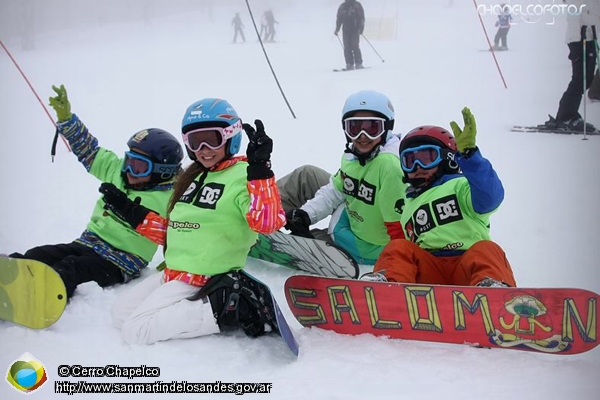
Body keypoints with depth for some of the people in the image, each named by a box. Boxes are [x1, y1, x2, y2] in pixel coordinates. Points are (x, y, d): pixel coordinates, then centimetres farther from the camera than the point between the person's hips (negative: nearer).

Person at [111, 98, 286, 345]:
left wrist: (260, 169, -39)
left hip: (202, 281, -9)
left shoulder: (243, 176, -14)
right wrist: (133, 214, 13)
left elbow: (267, 223, -32)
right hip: (172, 273, 9)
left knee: (135, 331, -15)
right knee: (120, 315, 11)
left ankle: (229, 310, -13)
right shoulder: (193, 176, 12)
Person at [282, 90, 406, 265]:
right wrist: (306, 214, -9)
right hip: (350, 216, 8)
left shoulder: (389, 163, -35)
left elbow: (399, 224, -32)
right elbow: (335, 191, 4)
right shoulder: (353, 154, -8)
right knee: (305, 176, 5)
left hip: (366, 247, -8)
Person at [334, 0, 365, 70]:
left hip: (355, 30, -3)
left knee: (355, 47, -12)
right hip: (345, 30, 4)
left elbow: (361, 18, -1)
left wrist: (361, 29, -13)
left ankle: (358, 64, -6)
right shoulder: (342, 7, 12)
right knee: (347, 48, -4)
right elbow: (339, 19, 16)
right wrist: (337, 29, 7)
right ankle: (350, 64, -3)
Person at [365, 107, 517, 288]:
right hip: (430, 273, 4)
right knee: (399, 248, -20)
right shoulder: (409, 208, 35)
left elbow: (489, 196, -11)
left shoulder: (460, 186, 14)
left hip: (468, 264, -3)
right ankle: (386, 281, -50)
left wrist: (468, 153, -23)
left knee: (486, 251, -31)